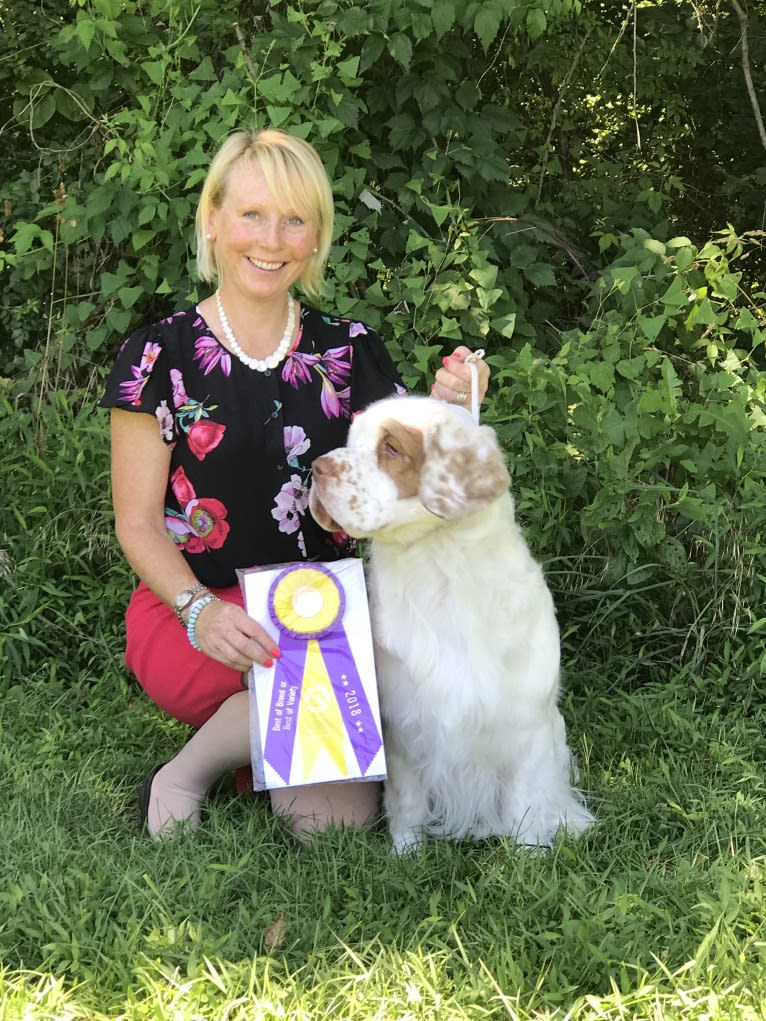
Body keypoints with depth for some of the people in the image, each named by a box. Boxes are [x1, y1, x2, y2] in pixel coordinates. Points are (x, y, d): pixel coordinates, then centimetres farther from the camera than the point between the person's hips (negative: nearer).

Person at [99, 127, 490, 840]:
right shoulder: (160, 355, 0)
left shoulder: (350, 352, 9)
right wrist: (198, 611, -19)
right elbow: (137, 522, 0)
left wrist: (443, 415, -10)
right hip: (192, 608, -2)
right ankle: (187, 775, -9)